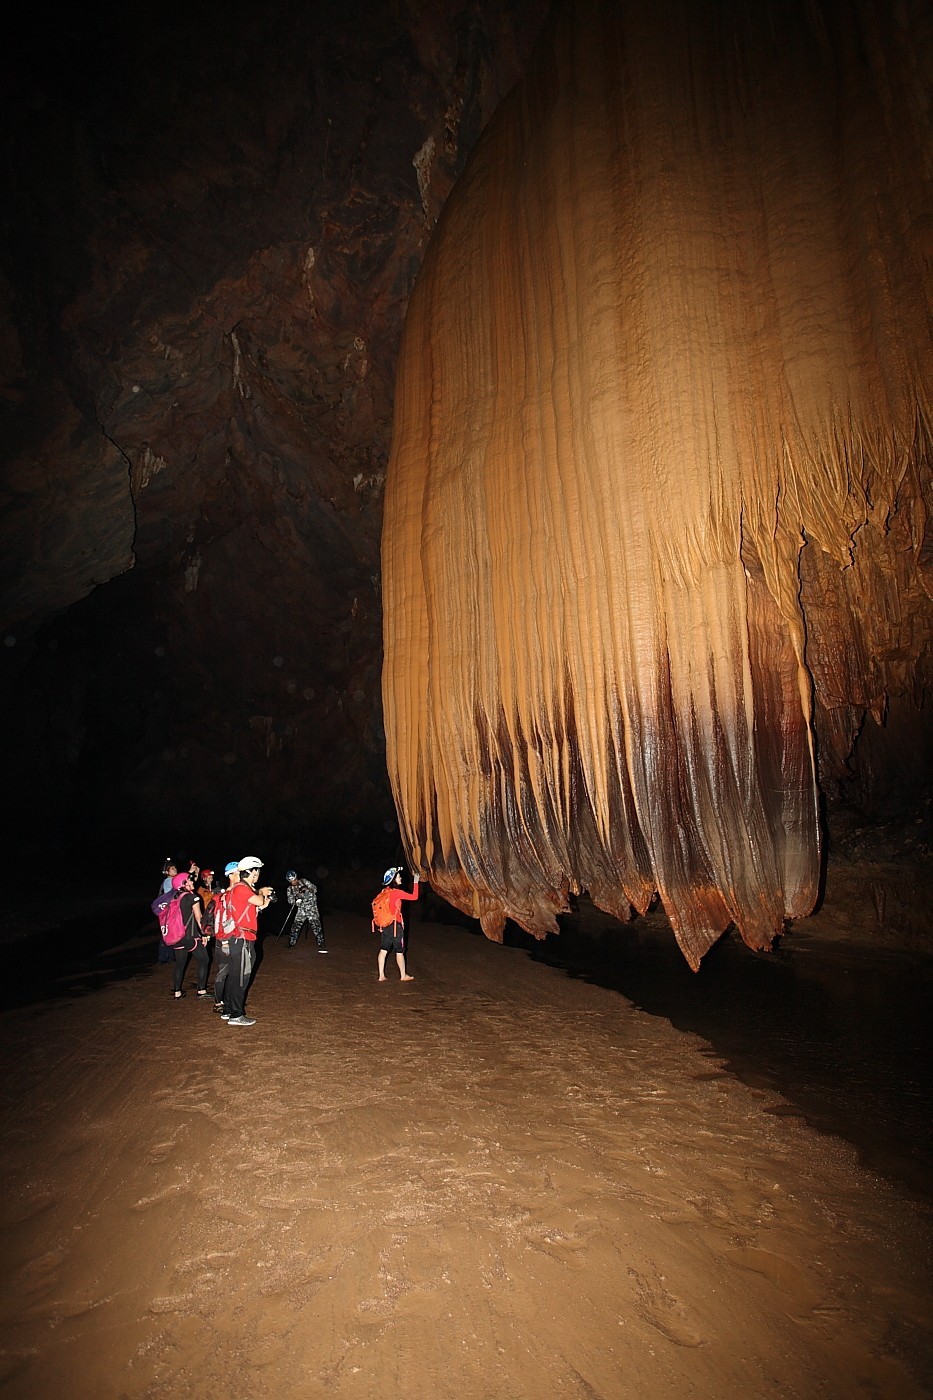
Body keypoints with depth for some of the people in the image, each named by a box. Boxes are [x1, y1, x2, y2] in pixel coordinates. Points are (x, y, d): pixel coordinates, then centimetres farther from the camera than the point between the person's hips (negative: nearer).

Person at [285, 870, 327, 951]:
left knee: (315, 925, -10)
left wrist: (307, 889, -27)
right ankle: (291, 943, 26)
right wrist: (297, 896, -25)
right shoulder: (290, 889, 3)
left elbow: (315, 889, -7)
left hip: (311, 907, -3)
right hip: (301, 909, 3)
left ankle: (321, 945, -5)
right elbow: (290, 900, -5)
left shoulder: (304, 881, -5)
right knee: (296, 926, 5)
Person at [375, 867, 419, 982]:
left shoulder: (385, 891, 3)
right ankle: (403, 976, 18)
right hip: (395, 925, -6)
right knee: (399, 951, 6)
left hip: (385, 924, 6)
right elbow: (414, 896, -16)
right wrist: (416, 882, -10)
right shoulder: (397, 892, -18)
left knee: (383, 950, 8)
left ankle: (381, 976, 12)